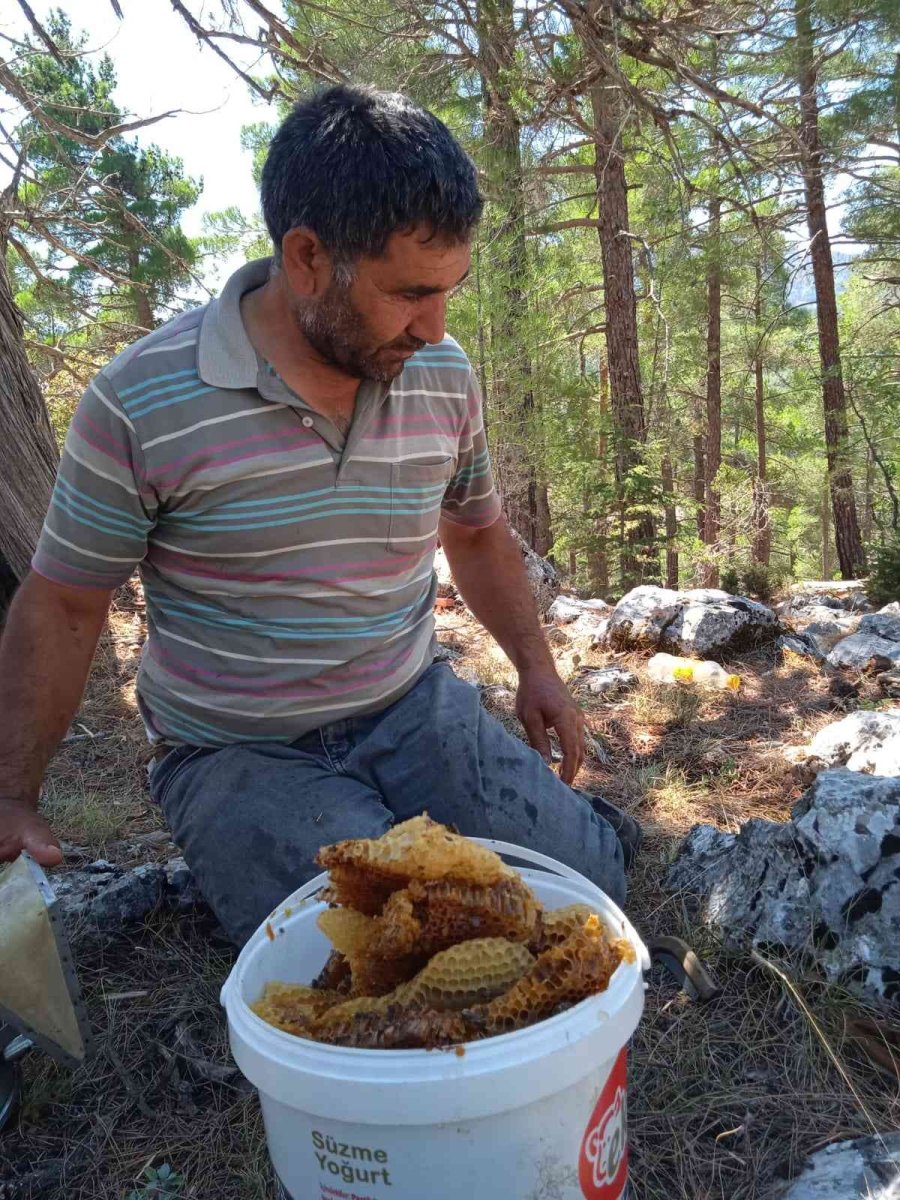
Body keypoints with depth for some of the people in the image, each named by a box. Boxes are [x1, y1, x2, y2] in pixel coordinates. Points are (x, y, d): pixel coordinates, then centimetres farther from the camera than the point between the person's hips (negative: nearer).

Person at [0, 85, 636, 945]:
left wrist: (536, 668, 6)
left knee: (591, 884, -9)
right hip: (238, 755, -3)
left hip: (414, 708, 4)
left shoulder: (445, 377, -2)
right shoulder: (140, 403, -15)